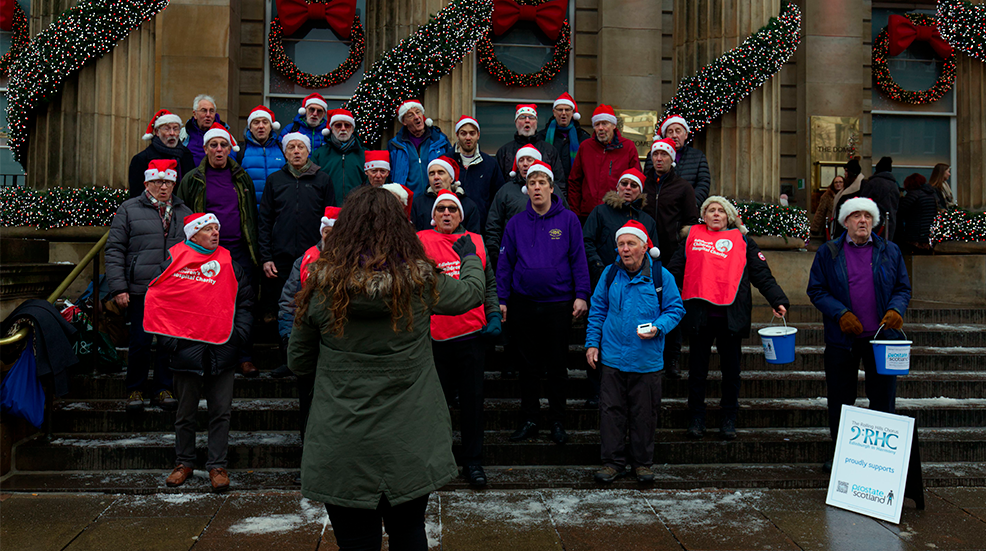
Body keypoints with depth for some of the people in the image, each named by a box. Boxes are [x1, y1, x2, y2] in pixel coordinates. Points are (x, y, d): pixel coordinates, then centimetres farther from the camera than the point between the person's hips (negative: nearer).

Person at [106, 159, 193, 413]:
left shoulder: (184, 213, 15)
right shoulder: (129, 210, 5)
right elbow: (115, 250, 2)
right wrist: (118, 288, -5)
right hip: (140, 290, -3)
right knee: (140, 341, -1)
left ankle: (163, 389, 19)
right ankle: (135, 390, 16)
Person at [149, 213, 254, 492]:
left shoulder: (230, 264, 7)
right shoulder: (174, 263, 1)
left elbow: (245, 302, 12)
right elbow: (156, 300, 4)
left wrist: (238, 334, 1)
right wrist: (168, 338, -3)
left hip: (222, 352, 1)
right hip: (186, 351, -1)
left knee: (221, 412, 4)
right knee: (186, 413, 11)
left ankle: (217, 465, 14)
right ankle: (185, 462, 27)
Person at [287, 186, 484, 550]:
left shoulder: (321, 285, -9)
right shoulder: (422, 281, -9)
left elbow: (298, 363, 3)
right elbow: (472, 292, 13)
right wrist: (470, 258, 33)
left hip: (341, 451, 0)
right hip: (410, 447, 1)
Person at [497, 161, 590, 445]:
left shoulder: (568, 219, 0)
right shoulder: (516, 223, 6)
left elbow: (579, 259, 0)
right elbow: (505, 262, 7)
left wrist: (581, 295, -7)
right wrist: (501, 299, 2)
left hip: (559, 303, -2)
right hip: (523, 303, 2)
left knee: (557, 365, 7)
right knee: (528, 365, 10)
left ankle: (558, 422, 20)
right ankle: (529, 420, 22)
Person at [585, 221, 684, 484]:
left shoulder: (661, 276, -4)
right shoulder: (610, 274, 3)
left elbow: (675, 310, 2)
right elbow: (597, 310, 11)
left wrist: (657, 328, -16)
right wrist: (592, 343, 6)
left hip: (647, 361, -1)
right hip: (612, 357, 2)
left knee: (644, 412, 8)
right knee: (611, 410, 5)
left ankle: (643, 462, 25)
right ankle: (613, 461, 19)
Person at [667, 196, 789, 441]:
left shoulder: (743, 241, 12)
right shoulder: (692, 236, 13)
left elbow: (762, 275, 8)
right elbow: (674, 271, 14)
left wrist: (777, 300, -3)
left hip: (730, 316, 0)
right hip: (698, 314, 0)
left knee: (731, 369, 7)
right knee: (697, 368, 7)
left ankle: (729, 420, 21)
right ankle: (696, 418, 19)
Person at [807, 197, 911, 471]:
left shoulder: (890, 251, 8)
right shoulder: (828, 253, 3)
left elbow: (903, 287, 10)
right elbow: (816, 290, 1)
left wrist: (896, 309, -10)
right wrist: (840, 314, -14)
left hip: (881, 337, 1)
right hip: (842, 338, -1)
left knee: (883, 400, 7)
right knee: (840, 402, 8)